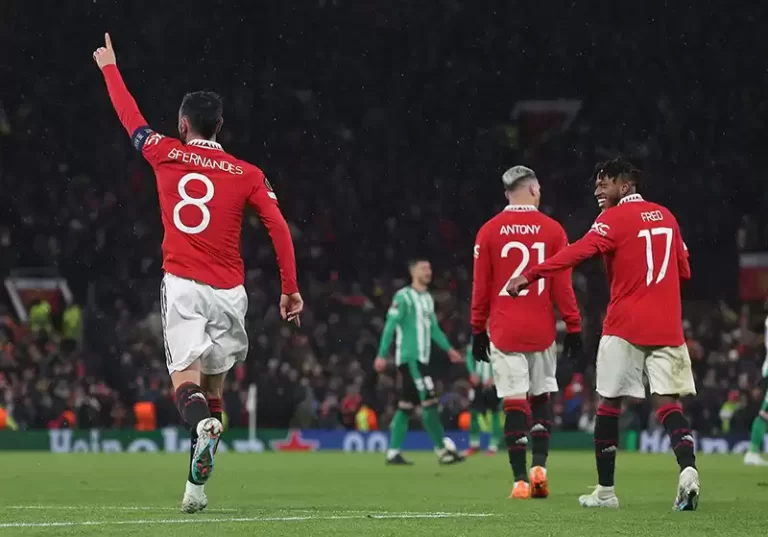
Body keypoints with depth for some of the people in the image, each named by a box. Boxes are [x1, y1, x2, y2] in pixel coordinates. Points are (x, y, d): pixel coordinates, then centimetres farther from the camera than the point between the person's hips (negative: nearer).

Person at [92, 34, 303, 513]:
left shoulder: (166, 154, 5)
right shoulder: (248, 174, 6)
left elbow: (130, 115, 20)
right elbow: (279, 228, -2)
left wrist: (109, 67, 36)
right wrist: (291, 289, 2)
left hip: (182, 284, -2)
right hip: (228, 290, 2)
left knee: (185, 374, -8)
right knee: (214, 382, 11)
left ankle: (202, 424, -43)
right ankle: (197, 485, 5)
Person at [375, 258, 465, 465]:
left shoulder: (427, 299, 16)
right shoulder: (403, 297, -10)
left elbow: (434, 328, 22)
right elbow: (390, 326, -12)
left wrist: (448, 349, 13)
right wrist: (382, 355, -16)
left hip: (421, 359, 9)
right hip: (409, 358, -9)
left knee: (406, 406, 9)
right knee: (429, 401, -13)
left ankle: (393, 452, 11)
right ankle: (442, 450, -13)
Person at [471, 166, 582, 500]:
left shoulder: (489, 231, 0)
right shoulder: (552, 230, -1)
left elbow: (481, 286, 2)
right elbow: (563, 285, -2)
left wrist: (478, 331, 9)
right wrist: (573, 328, 4)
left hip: (504, 331, -1)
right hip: (541, 331, 1)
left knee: (514, 402, -1)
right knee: (541, 396, 15)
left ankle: (520, 479, -6)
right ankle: (539, 465, 2)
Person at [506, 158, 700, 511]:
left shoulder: (614, 218, -6)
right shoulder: (665, 216, 14)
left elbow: (578, 252, -21)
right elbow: (684, 271, 21)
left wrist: (529, 275, -25)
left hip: (625, 326, -5)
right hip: (667, 328, 5)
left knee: (609, 403, 6)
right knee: (668, 402, 0)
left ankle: (605, 490, 10)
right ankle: (688, 468, -25)